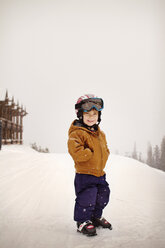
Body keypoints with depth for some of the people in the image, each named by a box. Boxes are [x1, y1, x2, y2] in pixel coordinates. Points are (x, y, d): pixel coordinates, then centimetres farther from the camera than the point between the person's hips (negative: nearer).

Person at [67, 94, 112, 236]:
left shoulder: (100, 134, 9)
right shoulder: (77, 133, -17)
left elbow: (105, 150, 19)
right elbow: (77, 152, -29)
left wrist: (102, 157, 1)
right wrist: (91, 154, -23)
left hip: (100, 173, 8)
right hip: (84, 175, -8)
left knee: (102, 197, 17)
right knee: (86, 199, -5)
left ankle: (96, 217, 39)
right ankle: (83, 222, 17)